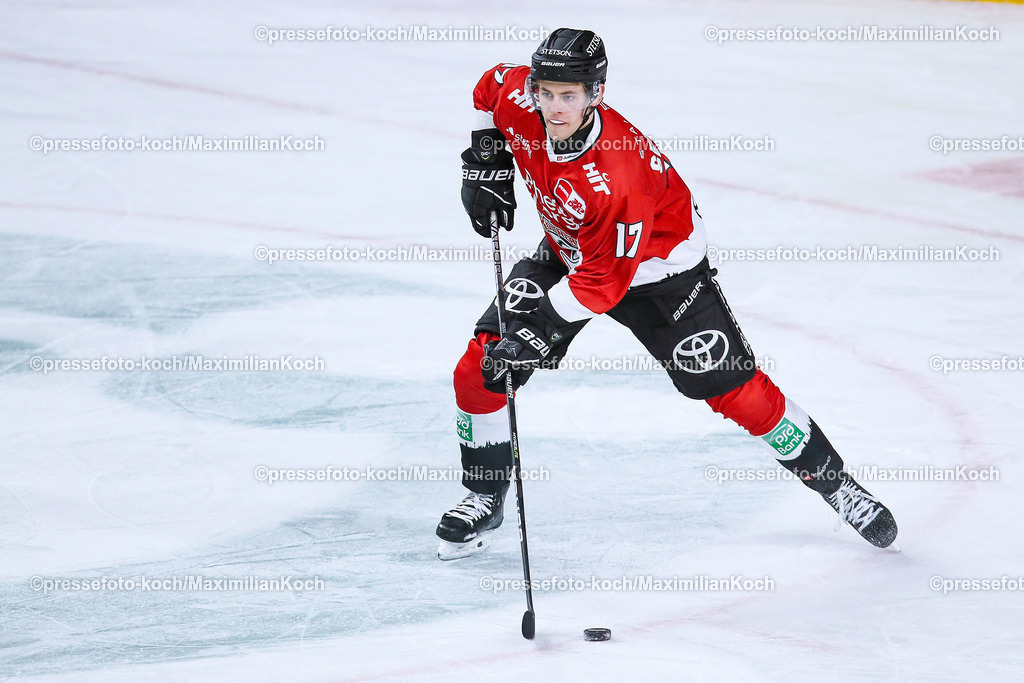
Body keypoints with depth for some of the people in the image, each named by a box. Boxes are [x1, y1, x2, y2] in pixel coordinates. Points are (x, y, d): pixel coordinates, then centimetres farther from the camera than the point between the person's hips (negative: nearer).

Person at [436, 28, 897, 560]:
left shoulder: (618, 176, -40)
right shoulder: (518, 102, -22)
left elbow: (603, 282, -33)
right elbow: (490, 87, 5)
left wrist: (538, 331, -33)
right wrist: (484, 162, -2)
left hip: (656, 266, -6)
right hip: (567, 251, 6)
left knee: (734, 390, -4)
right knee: (480, 369, -7)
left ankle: (831, 479, 15)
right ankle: (484, 500, 12)